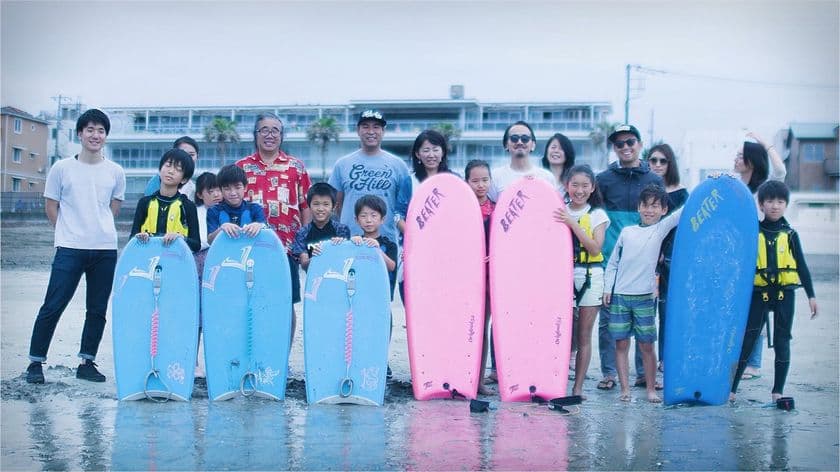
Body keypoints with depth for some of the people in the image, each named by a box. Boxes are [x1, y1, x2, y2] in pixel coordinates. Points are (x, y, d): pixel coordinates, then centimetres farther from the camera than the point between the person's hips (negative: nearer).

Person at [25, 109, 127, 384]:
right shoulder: (62, 168, 0)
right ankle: (36, 362, 7)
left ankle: (87, 363, 19)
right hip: (70, 249, -3)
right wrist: (70, 232, 5)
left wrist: (99, 228, 8)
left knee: (98, 310, 8)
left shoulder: (116, 172, 6)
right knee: (53, 306, -4)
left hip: (105, 250, 3)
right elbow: (51, 206, 7)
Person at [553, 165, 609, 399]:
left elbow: (595, 248, -8)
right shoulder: (558, 213, 9)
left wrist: (573, 224, -15)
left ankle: (578, 387, 6)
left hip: (589, 277, -1)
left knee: (583, 336, 2)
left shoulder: (597, 215, 4)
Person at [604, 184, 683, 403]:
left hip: (644, 297, -1)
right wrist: (607, 288, 5)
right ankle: (625, 389, 8)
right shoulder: (627, 231, 9)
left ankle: (651, 389, 12)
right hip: (619, 296, 1)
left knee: (646, 345, 2)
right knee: (621, 344, 2)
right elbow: (613, 262, 12)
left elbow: (685, 211, -5)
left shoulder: (661, 229, 5)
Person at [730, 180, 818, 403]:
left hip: (785, 294, 1)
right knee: (746, 340, -1)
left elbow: (802, 266, 7)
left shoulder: (790, 234, 4)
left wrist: (811, 295, 4)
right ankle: (731, 388, 4)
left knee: (782, 342, 5)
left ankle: (778, 391, 12)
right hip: (758, 292, -1)